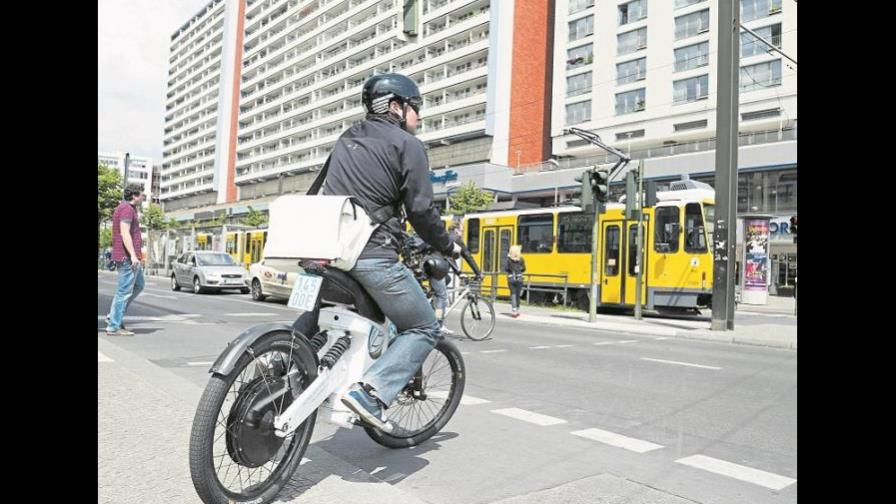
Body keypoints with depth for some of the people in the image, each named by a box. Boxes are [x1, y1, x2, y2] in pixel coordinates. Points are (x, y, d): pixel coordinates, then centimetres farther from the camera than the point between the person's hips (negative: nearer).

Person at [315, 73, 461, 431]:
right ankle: (370, 393, -10)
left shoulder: (346, 140, 22)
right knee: (425, 329, 5)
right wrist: (448, 247, 8)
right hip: (372, 256, -7)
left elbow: (315, 194, 25)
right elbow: (421, 211, -7)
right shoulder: (407, 144, 0)